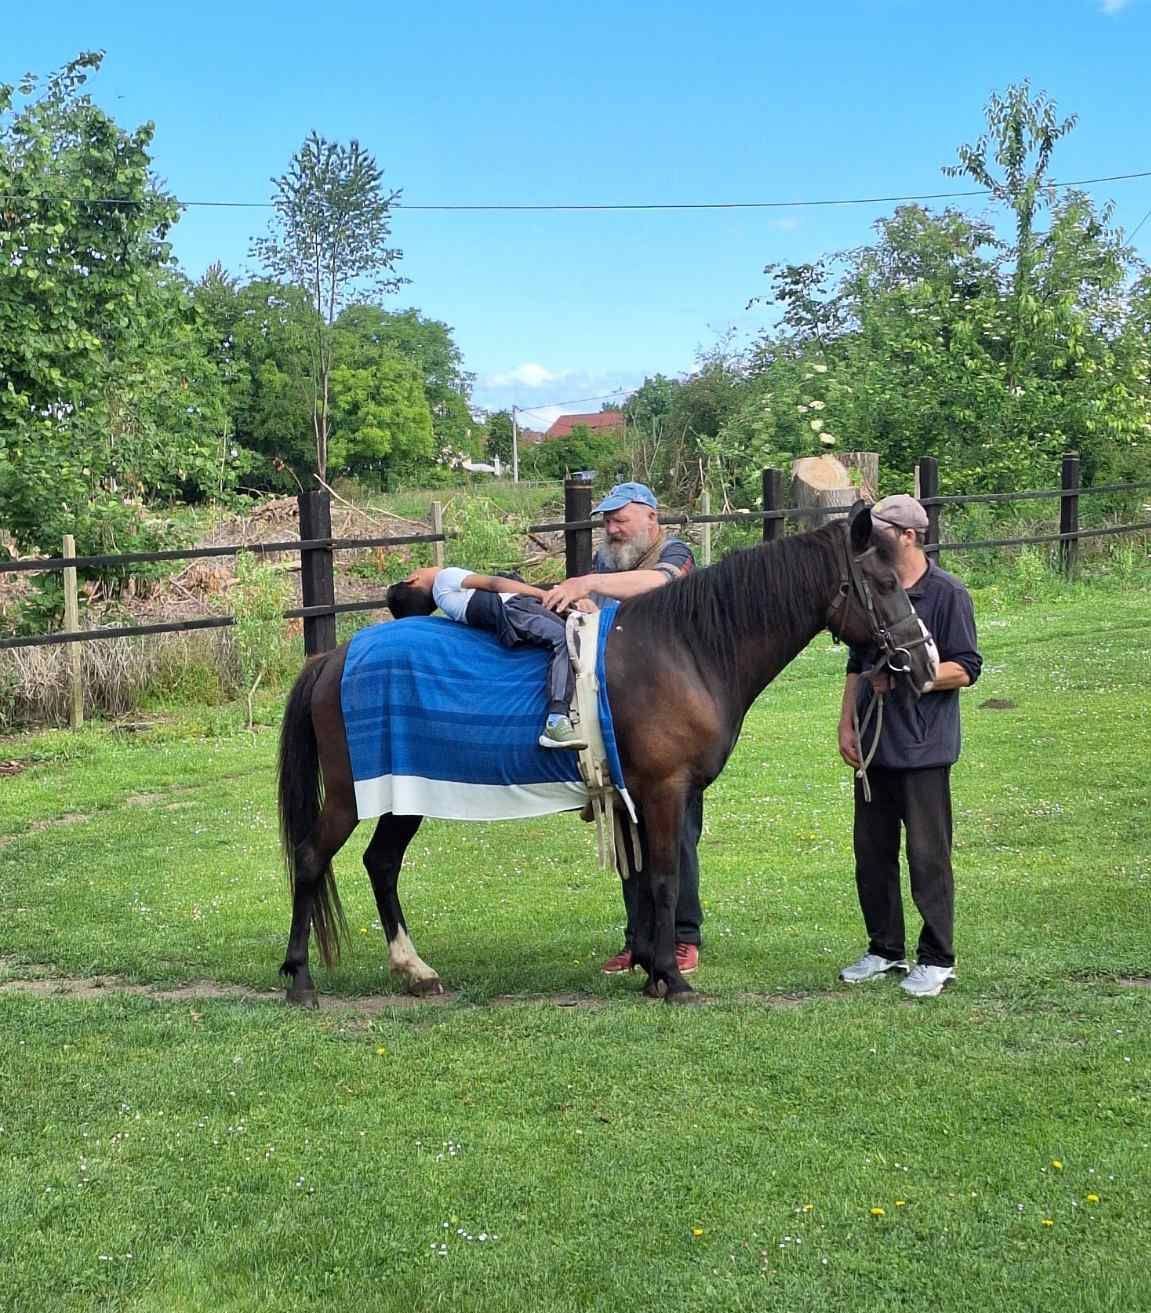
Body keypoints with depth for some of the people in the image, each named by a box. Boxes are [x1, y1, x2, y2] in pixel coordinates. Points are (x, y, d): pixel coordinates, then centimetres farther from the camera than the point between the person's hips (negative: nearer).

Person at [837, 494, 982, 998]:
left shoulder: (947, 594, -8)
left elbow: (965, 670, -11)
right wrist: (846, 725, 9)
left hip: (924, 749, -7)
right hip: (872, 748, 7)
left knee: (928, 857, -1)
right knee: (871, 854, 11)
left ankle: (937, 960, 9)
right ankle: (885, 951, 24)